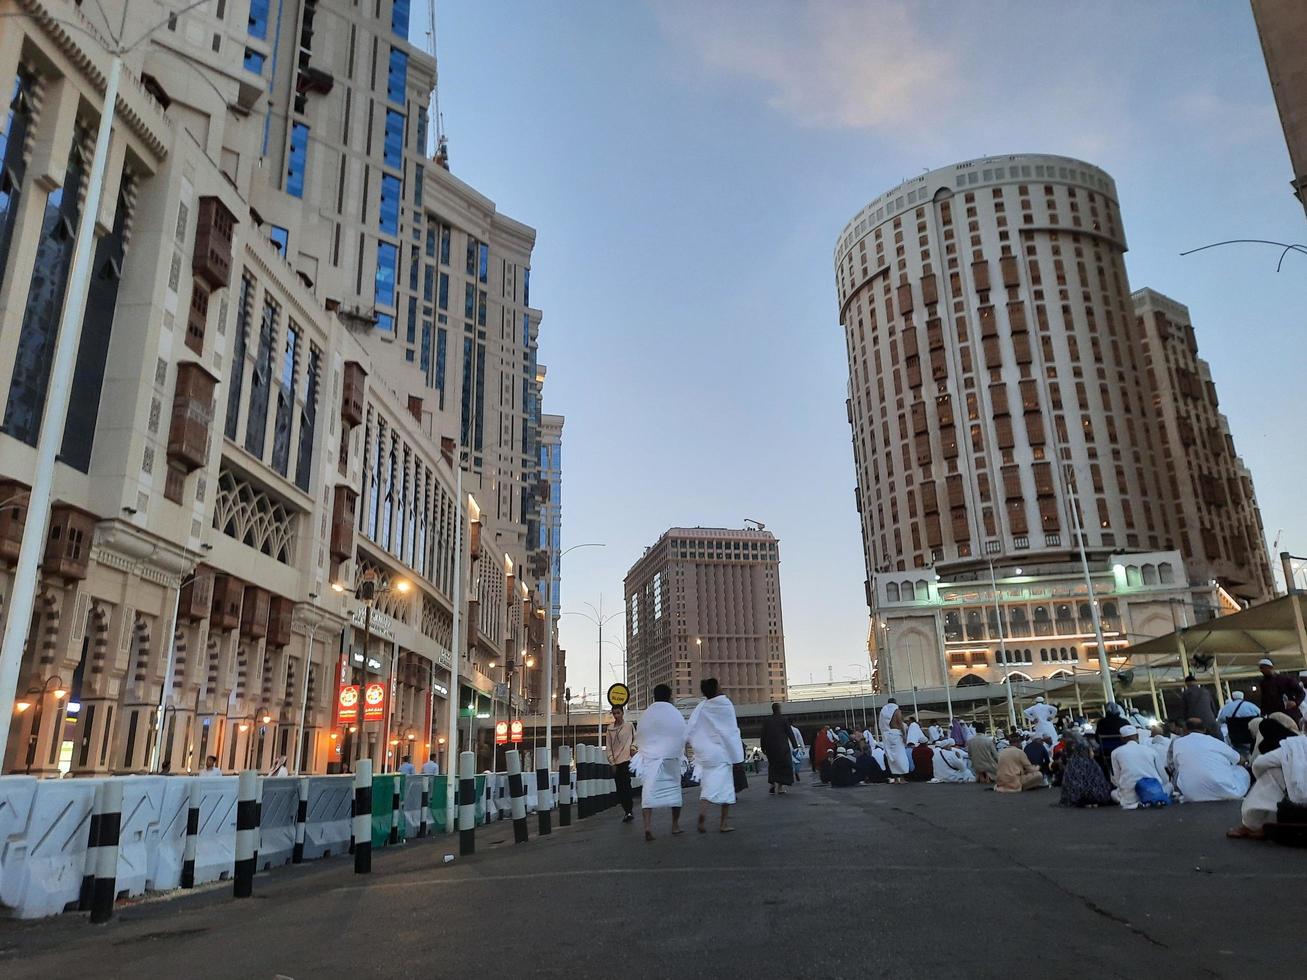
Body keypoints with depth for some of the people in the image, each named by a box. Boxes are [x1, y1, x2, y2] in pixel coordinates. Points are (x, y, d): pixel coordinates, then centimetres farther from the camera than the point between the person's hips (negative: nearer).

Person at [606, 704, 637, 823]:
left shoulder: (629, 726, 2)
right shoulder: (610, 728, 8)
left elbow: (635, 739, 14)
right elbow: (609, 747, 8)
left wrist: (633, 747, -6)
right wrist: (612, 762, 2)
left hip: (626, 759, -4)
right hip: (616, 762, 4)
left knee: (626, 784, -17)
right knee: (620, 788, 5)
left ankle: (628, 811, -16)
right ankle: (627, 811, 15)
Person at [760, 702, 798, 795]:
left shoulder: (766, 721, 1)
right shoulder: (783, 720, -8)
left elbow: (763, 735, 5)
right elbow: (790, 733, -5)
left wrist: (763, 748, 13)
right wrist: (795, 745, 2)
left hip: (770, 748, 3)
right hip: (782, 748, -3)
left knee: (773, 766, 18)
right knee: (783, 766, 7)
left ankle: (771, 785, 10)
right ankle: (780, 787, 1)